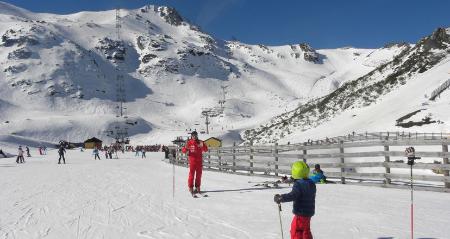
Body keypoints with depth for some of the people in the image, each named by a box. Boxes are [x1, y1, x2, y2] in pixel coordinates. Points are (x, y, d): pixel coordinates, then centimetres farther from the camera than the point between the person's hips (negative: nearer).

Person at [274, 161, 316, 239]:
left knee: (295, 231, -1)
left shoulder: (298, 184, -19)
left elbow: (293, 195, -33)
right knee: (305, 231, 23)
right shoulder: (311, 183, 9)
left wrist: (281, 198, -40)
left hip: (300, 213, -9)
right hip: (309, 212, 9)